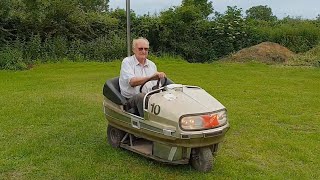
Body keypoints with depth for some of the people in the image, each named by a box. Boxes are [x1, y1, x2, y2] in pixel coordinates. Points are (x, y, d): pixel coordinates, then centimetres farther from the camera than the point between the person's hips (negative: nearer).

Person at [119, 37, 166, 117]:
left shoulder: (152, 65, 19)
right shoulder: (127, 62, 1)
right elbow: (132, 82, -19)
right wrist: (151, 77, -32)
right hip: (131, 99, -4)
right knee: (141, 96, -37)